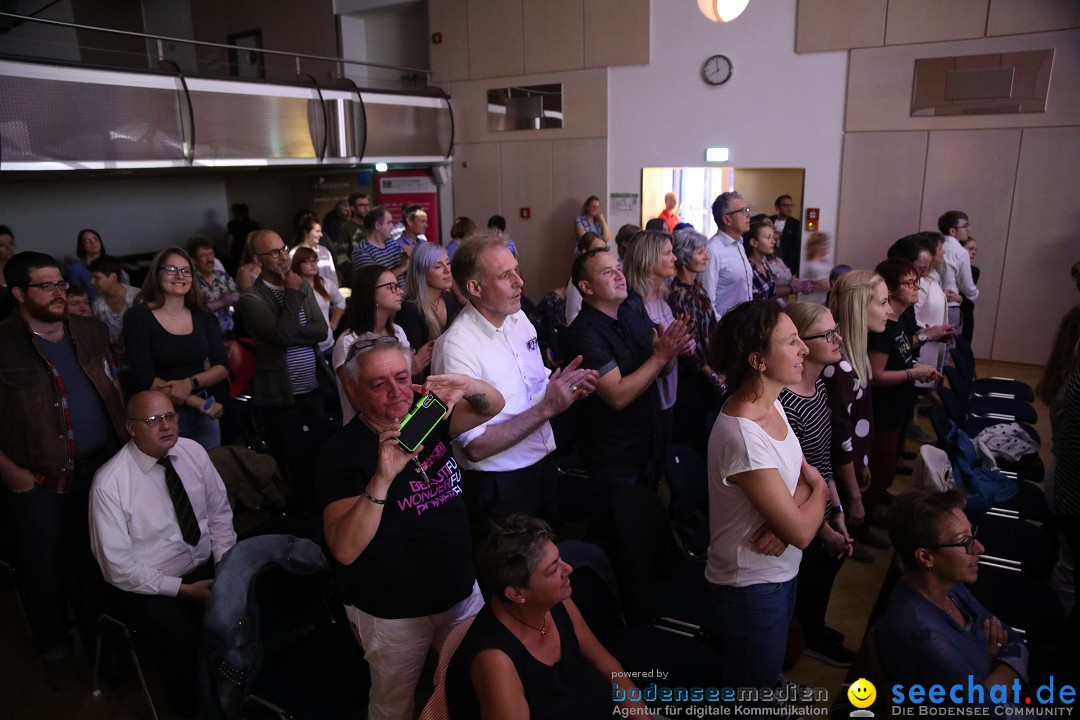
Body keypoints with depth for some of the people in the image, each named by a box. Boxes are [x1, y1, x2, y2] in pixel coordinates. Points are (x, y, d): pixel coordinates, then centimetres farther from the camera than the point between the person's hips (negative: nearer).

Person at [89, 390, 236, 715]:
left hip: (209, 566, 4)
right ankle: (194, 703, 3)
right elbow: (118, 565, -13)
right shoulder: (109, 483, -16)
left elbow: (220, 513, 5)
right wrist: (183, 589, -16)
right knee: (189, 639, -29)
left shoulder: (193, 451, -3)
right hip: (152, 587, -4)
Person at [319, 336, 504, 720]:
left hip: (462, 592, 5)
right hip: (393, 613, -5)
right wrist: (383, 478, -44)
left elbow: (494, 405, 2)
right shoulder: (343, 451, -21)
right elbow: (344, 550, -30)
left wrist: (467, 385, -21)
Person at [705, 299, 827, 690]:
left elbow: (802, 469, 5)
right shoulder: (743, 437, -33)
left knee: (765, 673, 31)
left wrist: (790, 510, -17)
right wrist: (819, 490, -7)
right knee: (751, 688, 16)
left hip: (780, 572, 8)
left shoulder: (772, 404, -4)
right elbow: (801, 533, -27)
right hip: (751, 587, -8)